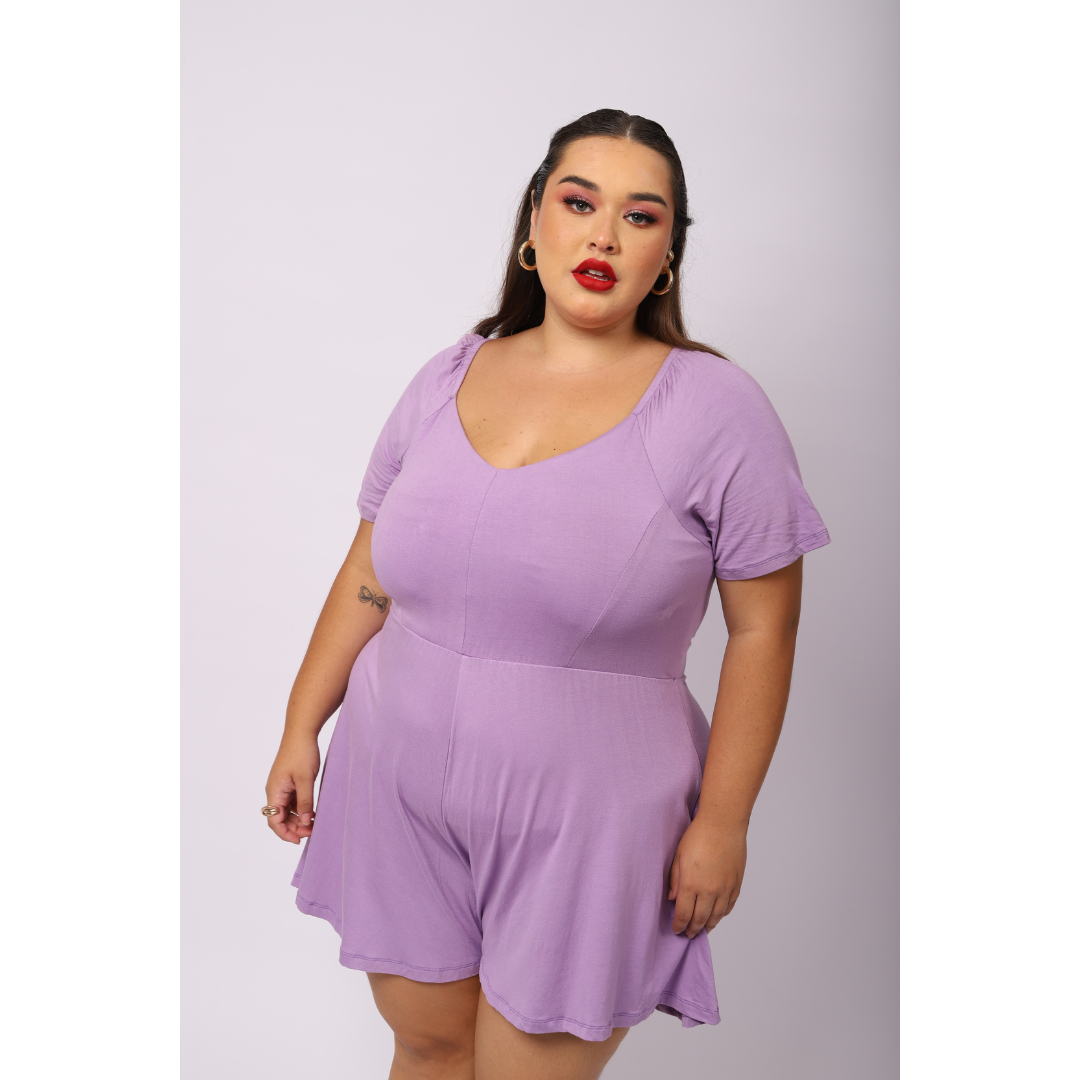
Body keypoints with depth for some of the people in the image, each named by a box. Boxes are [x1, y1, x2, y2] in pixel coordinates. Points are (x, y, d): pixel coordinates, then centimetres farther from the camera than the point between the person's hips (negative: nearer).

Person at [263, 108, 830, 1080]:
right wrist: (301, 729, 10)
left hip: (581, 818, -3)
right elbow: (367, 579, 10)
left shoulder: (717, 408, -9)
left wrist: (722, 820, -8)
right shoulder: (446, 380, 3)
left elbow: (762, 629, -7)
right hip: (400, 793, 4)